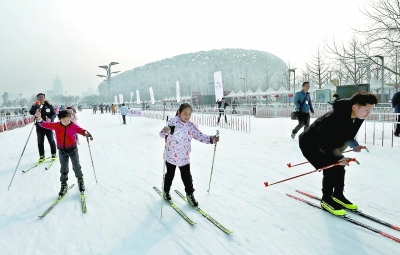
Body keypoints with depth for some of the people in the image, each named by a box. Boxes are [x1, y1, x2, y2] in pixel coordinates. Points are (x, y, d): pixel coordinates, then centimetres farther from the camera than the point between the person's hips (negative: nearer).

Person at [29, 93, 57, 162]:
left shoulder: (48, 104, -1)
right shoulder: (35, 105, 0)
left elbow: (54, 114, -1)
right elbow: (31, 112, -16)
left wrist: (50, 119, -20)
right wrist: (36, 111, -37)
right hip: (39, 126, 2)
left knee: (51, 140, 5)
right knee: (40, 142, 9)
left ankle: (54, 154, 18)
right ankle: (42, 156, 20)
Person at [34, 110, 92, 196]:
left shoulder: (73, 126, -13)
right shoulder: (56, 126, -8)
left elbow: (80, 130, -23)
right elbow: (46, 125, -6)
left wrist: (86, 133, -45)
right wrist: (39, 119, -25)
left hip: (73, 149, -2)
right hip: (62, 151, 2)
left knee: (76, 167, 11)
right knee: (64, 169, 12)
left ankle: (80, 180, 33)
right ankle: (64, 184, 29)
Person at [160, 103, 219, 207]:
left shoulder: (191, 125, -6)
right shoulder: (172, 122, -20)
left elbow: (200, 136, -4)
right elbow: (162, 134, -25)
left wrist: (212, 139, -18)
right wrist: (164, 131, -49)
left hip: (185, 157, 3)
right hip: (171, 156, -3)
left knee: (187, 176, 12)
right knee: (170, 175, 17)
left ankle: (190, 194, 31)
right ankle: (166, 191, 40)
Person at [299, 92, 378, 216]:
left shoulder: (358, 117, -10)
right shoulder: (335, 117, -37)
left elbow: (348, 135, 8)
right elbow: (322, 141, -31)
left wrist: (354, 145, -8)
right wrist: (338, 157, -29)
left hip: (326, 143, 9)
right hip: (310, 143, -8)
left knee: (339, 167, 7)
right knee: (330, 170, -14)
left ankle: (338, 195, 27)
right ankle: (326, 200, 4)